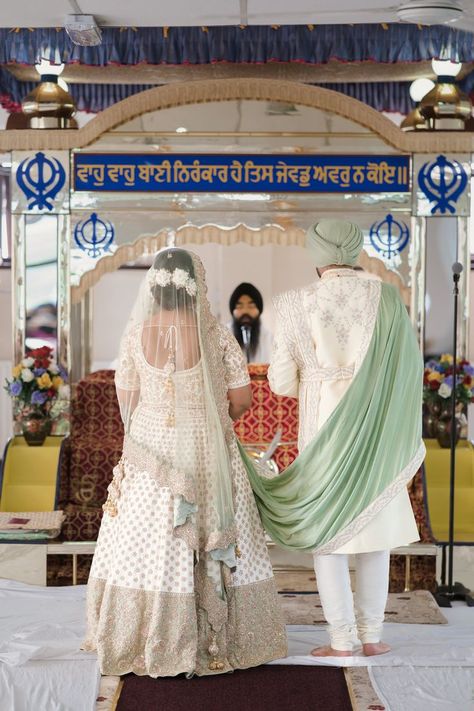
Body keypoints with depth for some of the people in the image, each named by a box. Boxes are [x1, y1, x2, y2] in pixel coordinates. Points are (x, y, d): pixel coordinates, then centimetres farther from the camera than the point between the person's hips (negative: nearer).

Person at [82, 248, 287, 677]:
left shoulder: (136, 334, -5)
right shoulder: (217, 337, -9)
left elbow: (126, 401, 2)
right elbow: (242, 400, -4)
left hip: (150, 455, 1)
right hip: (208, 457, -1)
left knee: (148, 547, 9)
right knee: (213, 545, 9)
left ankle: (143, 643, 18)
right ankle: (214, 642, 15)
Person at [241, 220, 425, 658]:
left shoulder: (298, 305, -7)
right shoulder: (386, 298, -3)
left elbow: (281, 381, -4)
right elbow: (411, 366, -2)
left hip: (324, 431, -2)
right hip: (376, 430, 2)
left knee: (326, 532, 7)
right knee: (375, 528, 14)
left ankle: (342, 641, 7)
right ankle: (372, 634, 17)